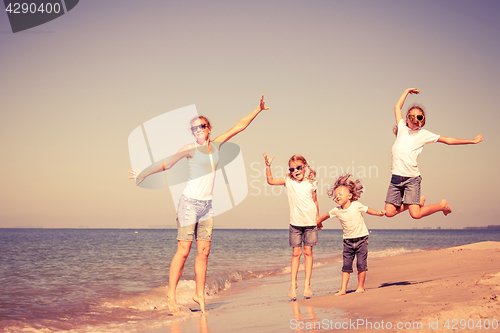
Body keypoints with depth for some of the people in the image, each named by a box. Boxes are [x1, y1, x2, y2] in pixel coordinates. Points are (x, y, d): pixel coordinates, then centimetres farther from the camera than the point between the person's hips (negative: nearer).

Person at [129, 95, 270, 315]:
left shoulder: (216, 144, 9)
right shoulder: (190, 149, -5)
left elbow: (240, 126, 14)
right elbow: (166, 164, 3)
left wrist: (258, 109, 14)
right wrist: (144, 174, 6)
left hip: (207, 205, 5)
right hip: (190, 203, -5)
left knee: (204, 251, 3)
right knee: (183, 250, -8)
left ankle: (200, 294, 10)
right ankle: (171, 296, -5)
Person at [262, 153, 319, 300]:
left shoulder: (311, 183, 1)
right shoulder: (288, 181, 1)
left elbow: (315, 201, 11)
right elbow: (271, 181, -6)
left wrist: (318, 218, 13)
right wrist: (268, 166, -18)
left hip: (310, 222, 0)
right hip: (295, 222, 0)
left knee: (308, 252, 2)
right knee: (296, 253, 1)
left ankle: (307, 284, 8)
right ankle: (293, 284, 6)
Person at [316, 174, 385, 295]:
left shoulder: (356, 206, -10)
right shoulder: (336, 211, -3)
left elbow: (367, 210, 5)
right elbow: (326, 215, 15)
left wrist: (379, 213, -5)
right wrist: (318, 222, 27)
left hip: (361, 238, -2)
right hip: (348, 240, 2)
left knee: (361, 264, -4)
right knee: (346, 265, -2)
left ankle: (360, 286, 11)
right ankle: (343, 289, 0)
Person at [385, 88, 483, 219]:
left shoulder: (424, 134, 8)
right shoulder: (402, 128, 15)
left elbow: (448, 140, 14)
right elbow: (397, 107, 26)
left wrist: (472, 141, 16)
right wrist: (407, 91, 31)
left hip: (412, 178, -4)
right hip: (396, 177, 4)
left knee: (415, 214, -15)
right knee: (389, 212, -3)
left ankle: (442, 205, 15)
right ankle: (419, 201, 20)